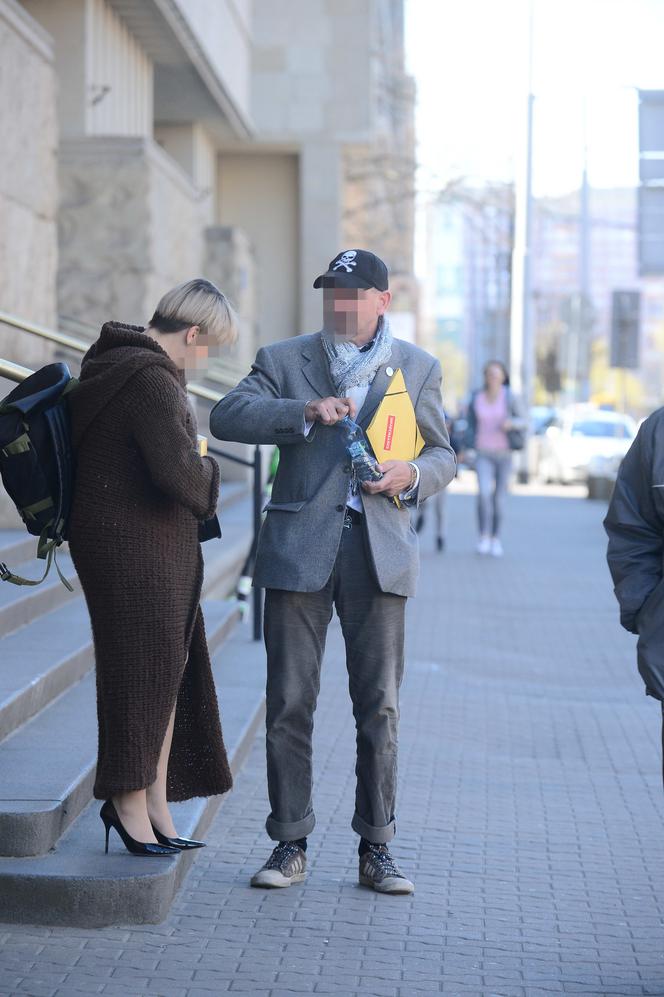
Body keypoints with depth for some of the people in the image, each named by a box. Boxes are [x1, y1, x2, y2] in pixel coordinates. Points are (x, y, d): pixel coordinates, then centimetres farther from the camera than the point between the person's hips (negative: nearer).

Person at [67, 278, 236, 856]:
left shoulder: (114, 363, 13)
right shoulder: (151, 379, -19)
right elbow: (180, 471, -27)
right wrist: (209, 473, -6)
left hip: (159, 550, 10)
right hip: (137, 551, -10)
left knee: (167, 668, 13)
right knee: (144, 670, 0)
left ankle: (154, 803, 20)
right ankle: (129, 801, 11)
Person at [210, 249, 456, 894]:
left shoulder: (418, 368, 14)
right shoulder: (283, 360, 9)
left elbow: (443, 454, 18)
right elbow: (227, 416, -6)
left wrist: (413, 474, -6)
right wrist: (306, 412, -18)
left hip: (379, 550, 1)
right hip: (299, 549, 0)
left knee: (379, 707, 1)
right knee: (289, 703, 0)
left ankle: (376, 848, 10)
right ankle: (289, 844, 10)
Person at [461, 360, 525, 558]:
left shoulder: (509, 397, -4)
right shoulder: (476, 399, 2)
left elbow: (522, 422, 1)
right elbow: (472, 426, 11)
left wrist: (511, 423, -21)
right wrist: (466, 450, 1)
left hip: (504, 453, 0)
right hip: (483, 454, 0)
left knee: (498, 498, 6)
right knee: (484, 492, -21)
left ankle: (495, 539, 22)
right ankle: (484, 536, -11)